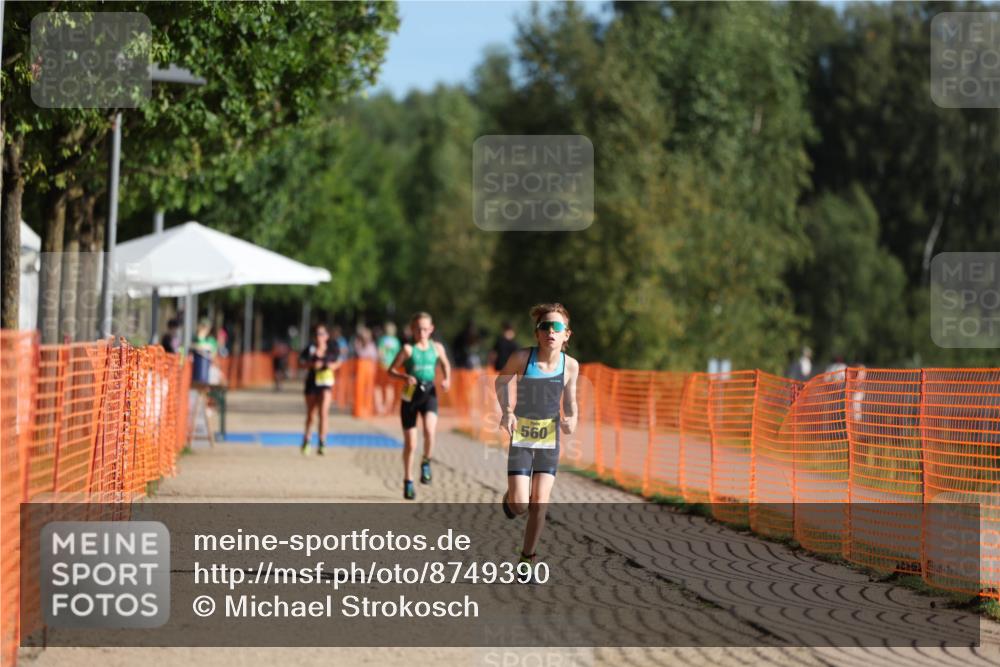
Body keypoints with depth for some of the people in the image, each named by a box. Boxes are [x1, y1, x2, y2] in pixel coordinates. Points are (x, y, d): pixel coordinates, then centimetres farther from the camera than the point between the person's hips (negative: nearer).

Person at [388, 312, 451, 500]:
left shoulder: (437, 347, 4)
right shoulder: (408, 349, -5)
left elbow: (445, 365, 21)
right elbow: (391, 370, -4)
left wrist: (446, 379, 2)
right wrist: (405, 377, -22)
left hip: (429, 392, 1)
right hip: (411, 394, -1)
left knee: (429, 430, -27)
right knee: (410, 443, 4)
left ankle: (426, 464, 0)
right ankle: (408, 481, 21)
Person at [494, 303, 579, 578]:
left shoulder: (570, 365, -8)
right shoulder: (522, 358, -15)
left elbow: (570, 400, 7)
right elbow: (501, 380, 5)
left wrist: (571, 419, -14)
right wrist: (506, 411, -10)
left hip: (549, 440, 2)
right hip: (521, 438, -2)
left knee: (539, 505, -2)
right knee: (519, 505, -8)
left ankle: (527, 560, 14)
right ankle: (510, 497, 30)